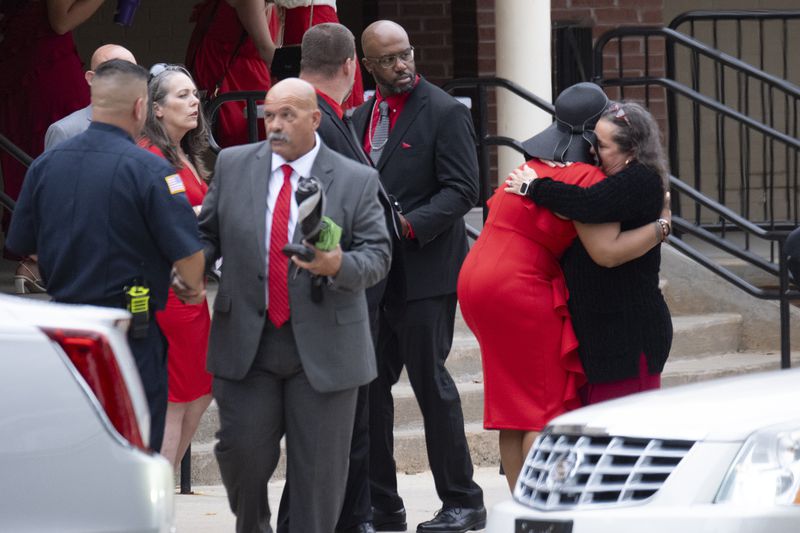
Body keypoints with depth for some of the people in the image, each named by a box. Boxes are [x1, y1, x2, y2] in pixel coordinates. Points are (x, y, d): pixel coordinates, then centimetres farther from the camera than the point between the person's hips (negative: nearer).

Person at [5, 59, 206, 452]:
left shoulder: (45, 165, 2)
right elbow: (187, 254, -15)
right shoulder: (148, 170, -14)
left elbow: (21, 245, 9)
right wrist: (193, 287, 7)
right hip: (131, 330, -5)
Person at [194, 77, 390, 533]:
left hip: (323, 347, -1)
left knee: (318, 469, 2)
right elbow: (208, 233, 13)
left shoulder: (357, 181, 0)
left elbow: (377, 256, -3)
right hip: (246, 341, 2)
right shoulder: (233, 166, 7)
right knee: (241, 451, 1)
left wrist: (339, 265, -23)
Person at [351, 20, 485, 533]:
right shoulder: (362, 117, 15)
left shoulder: (445, 113, -6)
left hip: (424, 273, -7)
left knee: (431, 382, -4)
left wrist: (409, 225, -22)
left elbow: (461, 191, -12)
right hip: (373, 274, 7)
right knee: (368, 385, 7)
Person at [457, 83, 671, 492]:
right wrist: (660, 227, -11)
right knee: (548, 410, -5)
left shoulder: (535, 166, 15)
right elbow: (607, 251, -21)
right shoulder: (587, 178, -13)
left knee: (513, 408, 13)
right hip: (520, 290, -9)